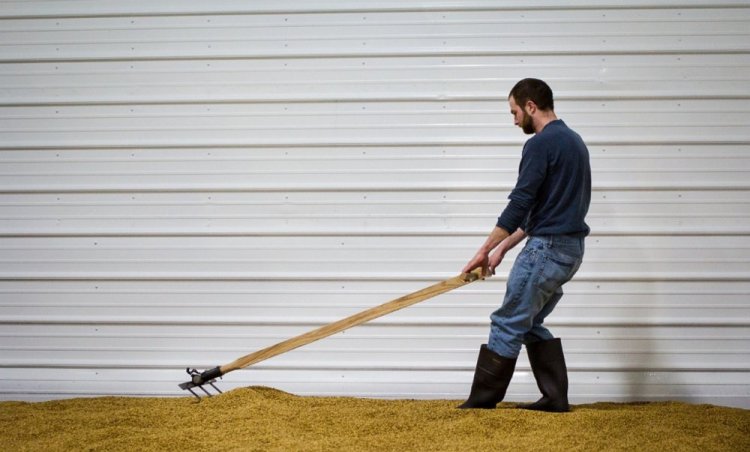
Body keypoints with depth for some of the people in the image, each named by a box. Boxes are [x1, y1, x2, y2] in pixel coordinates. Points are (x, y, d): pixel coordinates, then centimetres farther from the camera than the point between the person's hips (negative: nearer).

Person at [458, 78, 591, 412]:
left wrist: (484, 250, -9)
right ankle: (555, 397, 13)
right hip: (569, 249, 10)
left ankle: (482, 402, 5)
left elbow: (520, 204, -17)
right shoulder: (573, 141, 17)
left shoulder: (541, 144, -14)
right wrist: (503, 247, 20)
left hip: (547, 248, -9)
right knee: (529, 323, 17)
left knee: (508, 323, -1)